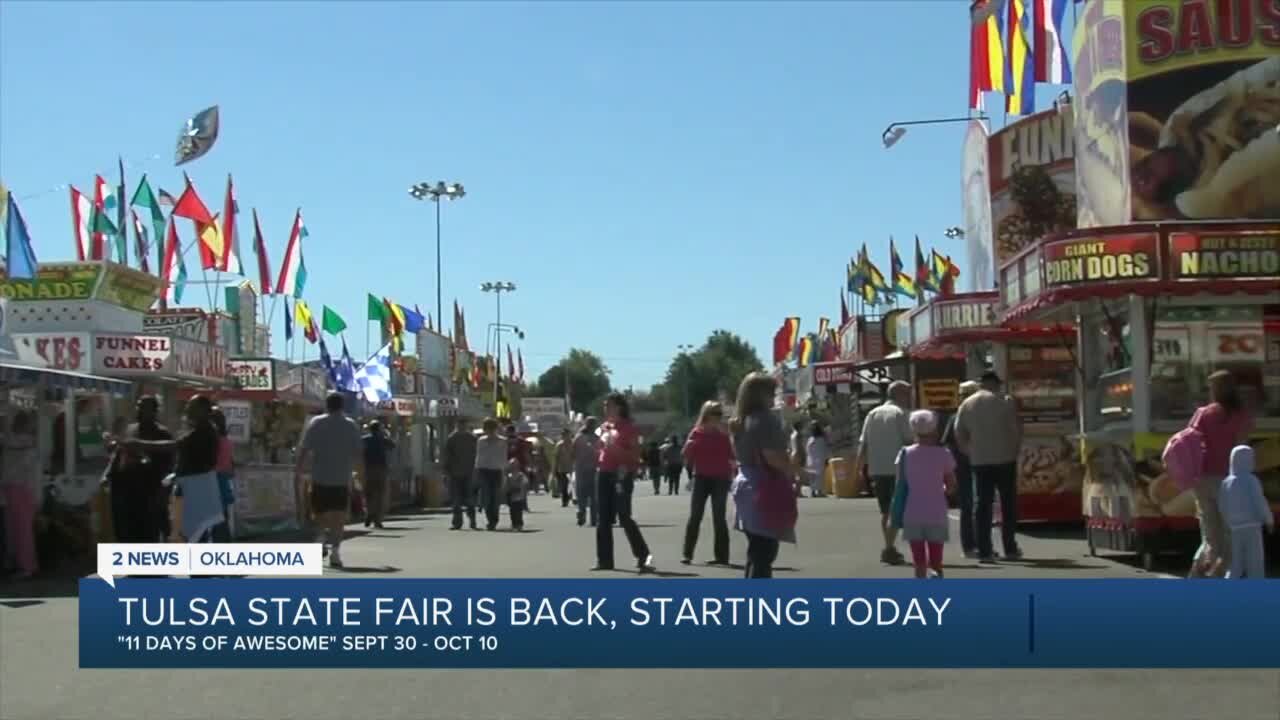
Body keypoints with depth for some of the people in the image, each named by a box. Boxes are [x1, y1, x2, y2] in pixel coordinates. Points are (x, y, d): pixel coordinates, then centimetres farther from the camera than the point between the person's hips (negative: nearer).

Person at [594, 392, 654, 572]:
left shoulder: (628, 427, -7)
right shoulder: (604, 426, 13)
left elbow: (636, 455, -11)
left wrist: (617, 448, -23)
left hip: (621, 475, -7)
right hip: (604, 474, 7)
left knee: (624, 518, -14)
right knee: (604, 519, 8)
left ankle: (643, 557, -11)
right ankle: (605, 560, 14)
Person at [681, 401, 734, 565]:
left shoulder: (723, 435, 4)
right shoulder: (696, 433, 1)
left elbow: (732, 457, 6)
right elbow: (687, 458, 1)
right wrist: (688, 446, -16)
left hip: (720, 479, 0)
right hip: (701, 478, 0)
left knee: (719, 518, 1)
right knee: (695, 517, -2)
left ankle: (721, 555, 3)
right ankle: (687, 554, 1)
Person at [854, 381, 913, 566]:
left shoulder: (873, 414, 12)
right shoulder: (899, 413, -5)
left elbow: (863, 444, 9)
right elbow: (909, 441, -9)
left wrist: (859, 467, 10)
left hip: (876, 469, 6)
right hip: (895, 469, -6)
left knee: (885, 510, 16)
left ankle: (889, 548, 23)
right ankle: (889, 548, -14)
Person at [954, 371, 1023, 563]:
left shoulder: (966, 404, 7)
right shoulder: (1005, 401, -3)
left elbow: (959, 435, 6)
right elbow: (1018, 429, -7)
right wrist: (1015, 450, 4)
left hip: (979, 461, 2)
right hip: (1004, 459, -2)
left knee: (983, 505, 4)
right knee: (1008, 504, 9)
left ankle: (984, 551, 0)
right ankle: (1010, 549, 14)